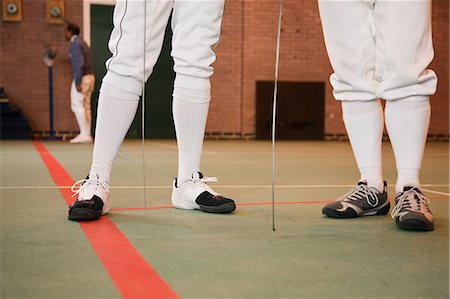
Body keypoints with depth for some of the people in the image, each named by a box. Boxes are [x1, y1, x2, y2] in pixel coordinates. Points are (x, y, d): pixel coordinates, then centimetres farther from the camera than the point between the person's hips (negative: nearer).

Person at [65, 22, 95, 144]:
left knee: (77, 105, -8)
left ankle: (84, 134, -12)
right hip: (90, 77, 9)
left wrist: (77, 82, -22)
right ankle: (87, 135, 5)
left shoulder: (74, 44, -10)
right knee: (85, 107, 7)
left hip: (81, 78, -9)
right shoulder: (82, 43, 20)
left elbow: (79, 63, -20)